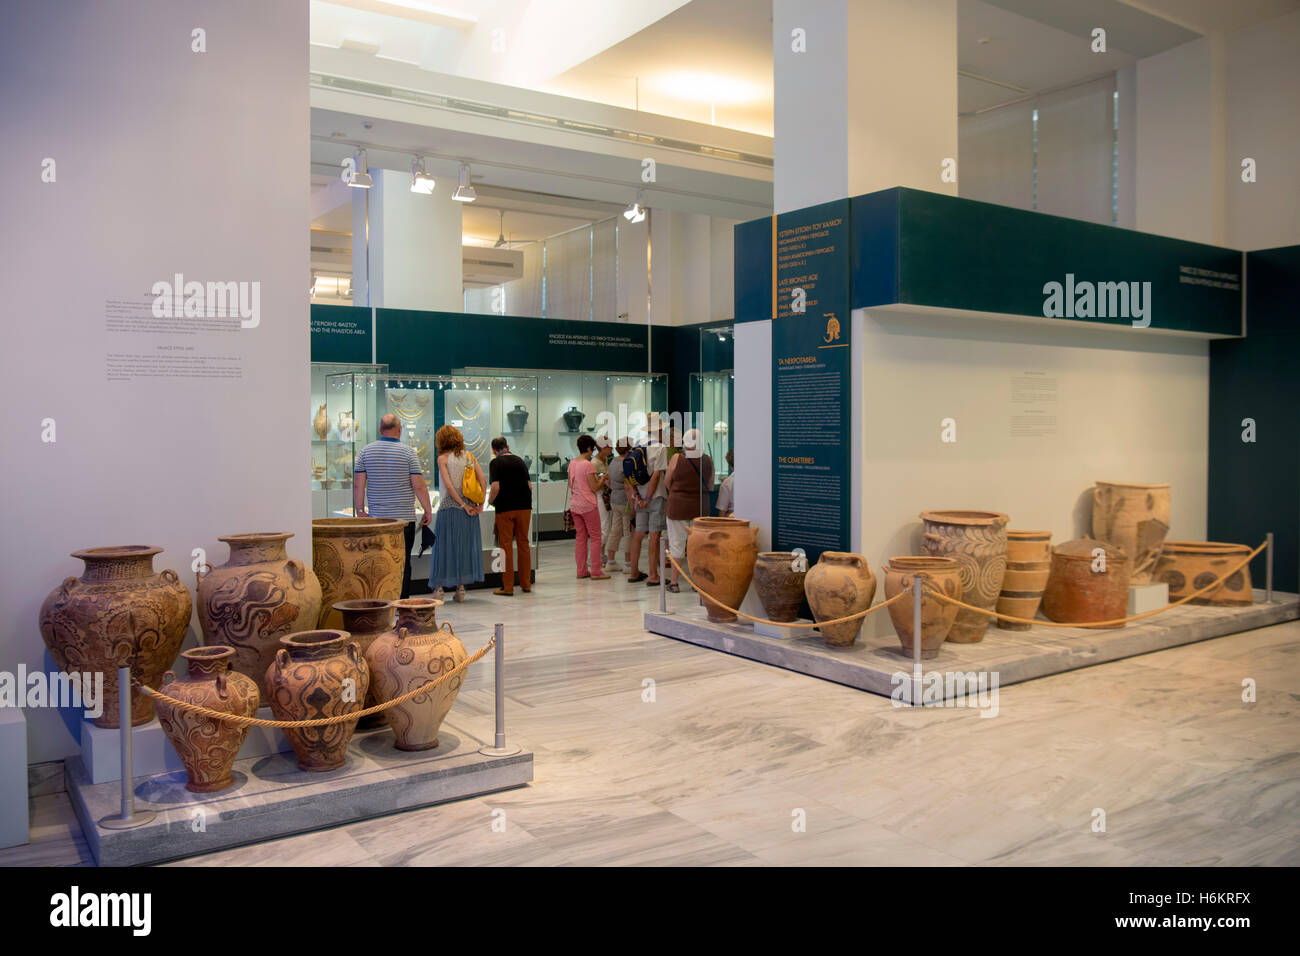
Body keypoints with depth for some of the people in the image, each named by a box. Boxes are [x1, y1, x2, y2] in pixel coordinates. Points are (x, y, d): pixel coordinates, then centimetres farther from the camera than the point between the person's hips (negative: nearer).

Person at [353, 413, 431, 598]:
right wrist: (428, 511, 1)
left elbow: (358, 484, 4)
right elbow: (419, 486, -8)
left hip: (376, 518, 3)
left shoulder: (366, 451, 4)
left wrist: (360, 510, 12)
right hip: (404, 516, -3)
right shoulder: (408, 452, -5)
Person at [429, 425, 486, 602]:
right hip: (470, 507, 4)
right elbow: (482, 479, 0)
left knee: (445, 546, 3)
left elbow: (448, 485, -13)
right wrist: (480, 503, 0)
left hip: (449, 507, -4)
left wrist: (463, 505, -10)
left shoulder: (443, 458, -4)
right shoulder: (468, 455, 8)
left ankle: (440, 587, 3)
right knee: (465, 545, 9)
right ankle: (461, 587, 11)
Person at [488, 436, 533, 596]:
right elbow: (530, 486, 11)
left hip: (505, 508, -4)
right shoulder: (519, 460, 11)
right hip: (524, 506, 4)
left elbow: (495, 487, -16)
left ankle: (507, 586, 2)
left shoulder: (496, 463, -5)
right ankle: (526, 584, 15)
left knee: (506, 545, 1)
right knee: (523, 543, 11)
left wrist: (490, 501, 1)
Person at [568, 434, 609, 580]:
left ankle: (582, 570, 14)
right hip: (588, 505, -7)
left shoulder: (572, 463, 7)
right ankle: (596, 572, 2)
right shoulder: (588, 465, -15)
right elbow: (595, 487, -15)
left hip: (574, 505, 7)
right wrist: (602, 478, 3)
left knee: (580, 537, 12)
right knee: (595, 537, 1)